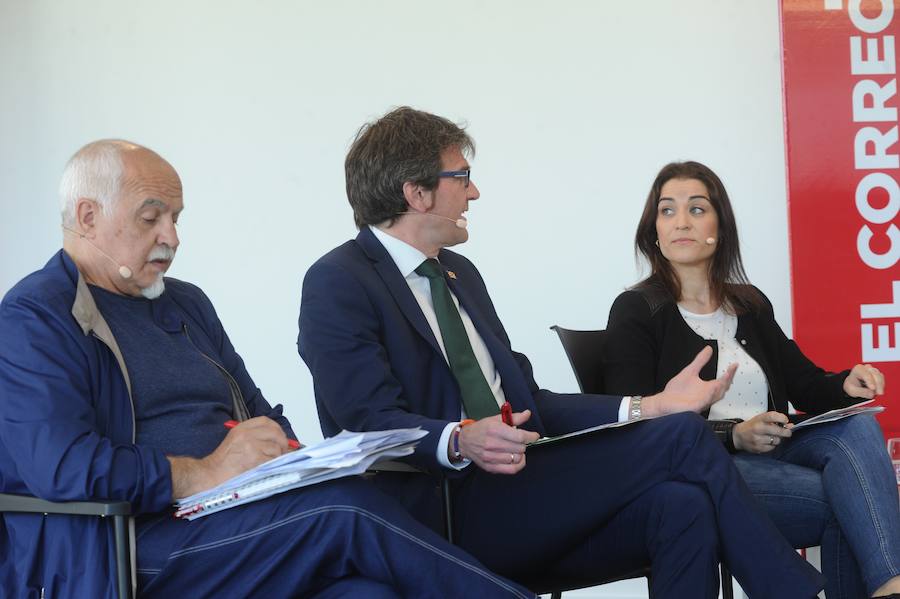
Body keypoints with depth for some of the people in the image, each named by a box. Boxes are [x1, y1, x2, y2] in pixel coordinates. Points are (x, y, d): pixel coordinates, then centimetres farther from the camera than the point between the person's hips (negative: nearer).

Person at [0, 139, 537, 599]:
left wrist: (286, 454, 2)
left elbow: (261, 416, 27)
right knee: (345, 508, -27)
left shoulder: (187, 304, 24)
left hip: (235, 524, 7)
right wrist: (205, 474, -17)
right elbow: (61, 466, -17)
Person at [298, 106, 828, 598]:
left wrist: (646, 408, 9)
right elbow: (372, 420, -16)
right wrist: (460, 442, -34)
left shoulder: (460, 274, 22)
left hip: (516, 504, 7)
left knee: (681, 504, -22)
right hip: (445, 520, -7)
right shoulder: (338, 284, -4)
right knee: (683, 437, -16)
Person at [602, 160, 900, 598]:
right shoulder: (635, 312, 2)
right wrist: (733, 435, -20)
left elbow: (804, 384, 19)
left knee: (857, 427, -28)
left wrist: (845, 384, -6)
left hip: (769, 452, 6)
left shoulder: (751, 305, 22)